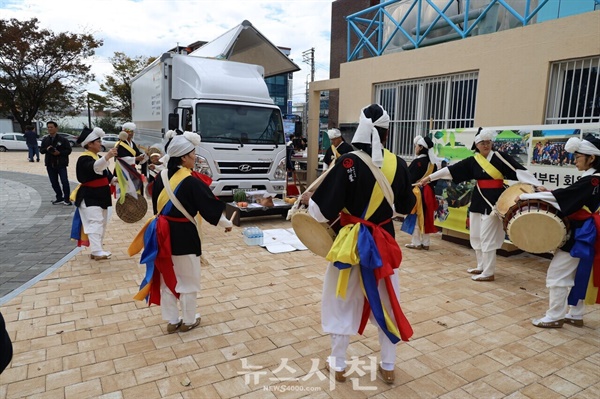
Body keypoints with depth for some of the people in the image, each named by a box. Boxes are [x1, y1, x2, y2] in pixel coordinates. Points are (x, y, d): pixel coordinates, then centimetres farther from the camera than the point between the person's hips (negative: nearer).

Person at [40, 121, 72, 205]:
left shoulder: (63, 139, -3)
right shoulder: (45, 140, 9)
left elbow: (68, 150, -5)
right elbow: (41, 150, 12)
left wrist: (59, 152, -19)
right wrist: (46, 149, -10)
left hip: (61, 164, -5)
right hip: (50, 164, 5)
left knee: (64, 182, -9)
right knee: (54, 182, 9)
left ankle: (66, 199, 1)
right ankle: (59, 198, 20)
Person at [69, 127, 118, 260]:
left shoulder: (98, 158, 15)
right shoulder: (84, 159, -15)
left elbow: (106, 176, 21)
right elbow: (94, 167, -39)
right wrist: (107, 156, -55)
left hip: (101, 196, 10)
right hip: (89, 197, -10)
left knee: (102, 223, 13)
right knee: (95, 223, -16)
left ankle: (97, 249, 22)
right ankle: (97, 251, -19)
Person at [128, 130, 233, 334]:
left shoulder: (161, 177, 1)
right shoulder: (191, 181, -19)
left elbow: (156, 206, 12)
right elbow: (210, 206, -11)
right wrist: (226, 223, 4)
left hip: (163, 233, 7)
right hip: (184, 235, -7)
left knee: (166, 279, 17)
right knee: (188, 280, 11)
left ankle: (171, 321, 30)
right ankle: (188, 321, 26)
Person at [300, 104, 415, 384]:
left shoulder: (348, 163, -18)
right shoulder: (398, 164, -6)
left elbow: (324, 210, -17)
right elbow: (406, 206, 8)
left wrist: (309, 200, 4)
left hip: (352, 242, -3)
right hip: (385, 242, 4)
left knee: (342, 302, 14)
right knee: (386, 301, 18)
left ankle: (338, 365, 29)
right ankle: (388, 367, 32)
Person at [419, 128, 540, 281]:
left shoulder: (500, 157, -7)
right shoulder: (472, 161, 4)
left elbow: (519, 171, -14)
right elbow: (451, 170, 2)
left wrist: (538, 186, -24)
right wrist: (429, 177, -1)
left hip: (494, 200, -6)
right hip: (478, 200, 6)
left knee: (488, 236, -5)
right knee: (476, 235, 12)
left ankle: (488, 273, 4)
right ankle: (481, 267, 27)